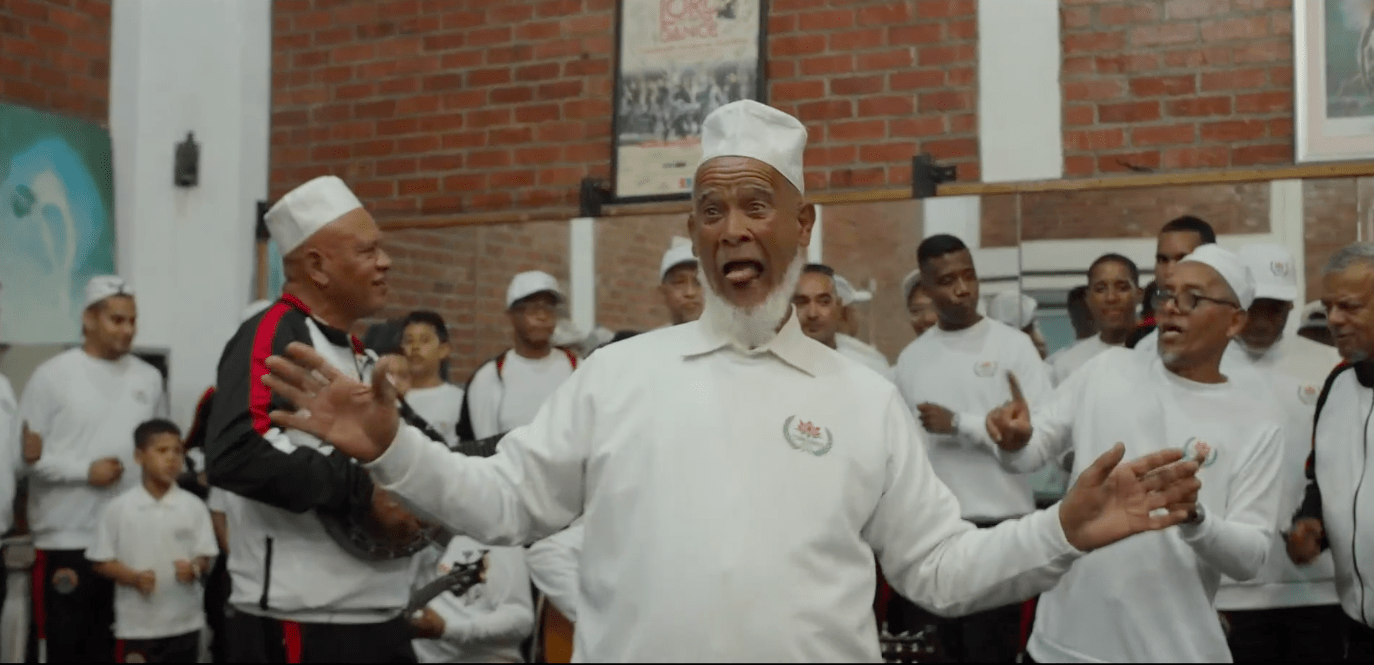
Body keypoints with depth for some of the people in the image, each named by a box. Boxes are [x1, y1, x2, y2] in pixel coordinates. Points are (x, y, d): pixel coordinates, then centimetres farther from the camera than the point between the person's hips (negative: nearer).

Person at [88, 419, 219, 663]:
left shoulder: (193, 506, -2)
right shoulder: (118, 508, -5)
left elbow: (205, 558, 1)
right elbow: (100, 561, -1)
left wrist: (193, 569, -21)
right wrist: (134, 578, -17)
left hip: (184, 622, 2)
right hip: (136, 624, -1)